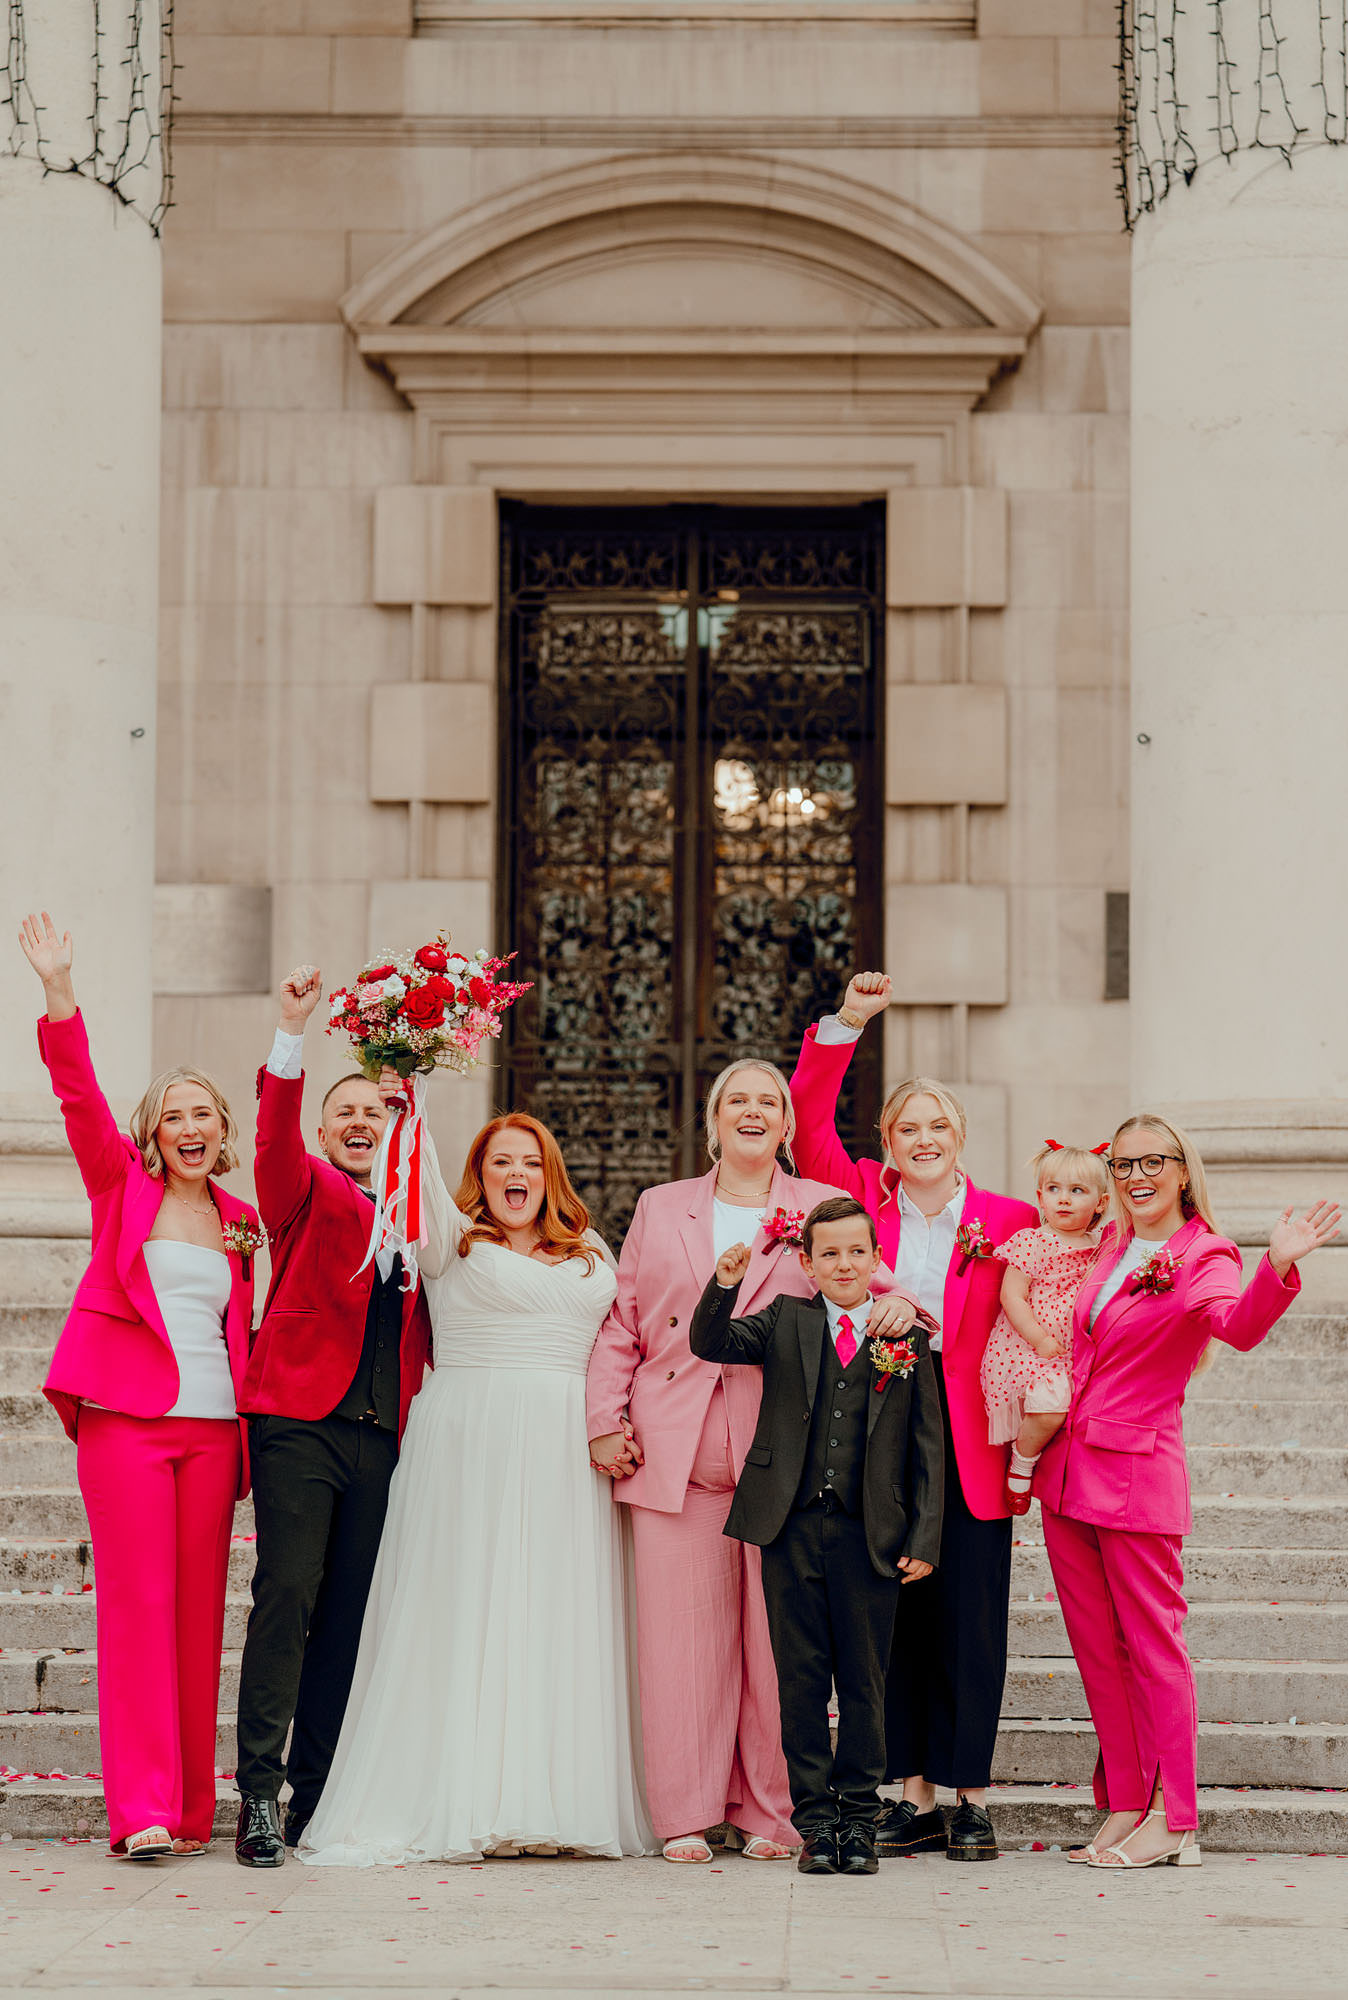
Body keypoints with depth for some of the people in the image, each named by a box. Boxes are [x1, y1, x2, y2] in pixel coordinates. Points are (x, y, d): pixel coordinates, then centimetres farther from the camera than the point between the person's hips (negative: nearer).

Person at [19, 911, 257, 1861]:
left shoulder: (240, 1223, 17)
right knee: (137, 1602, -9)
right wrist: (61, 993, -20)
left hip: (212, 1425, 3)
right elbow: (80, 1096, -7)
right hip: (127, 1416, -3)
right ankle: (141, 1808, -10)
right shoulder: (122, 1184, 8)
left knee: (200, 1610, 2)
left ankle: (191, 1810, 6)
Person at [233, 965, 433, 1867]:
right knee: (287, 1596, -14)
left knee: (347, 1614, 4)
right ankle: (259, 1793, -13)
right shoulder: (306, 1193, 7)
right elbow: (275, 1134, -14)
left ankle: (316, 1797, 11)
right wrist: (293, 1031, -27)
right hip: (301, 1423, -4)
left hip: (382, 1436, 4)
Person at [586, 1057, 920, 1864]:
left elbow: (864, 1283, 11)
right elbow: (622, 1325, 16)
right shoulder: (660, 1208, 16)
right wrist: (606, 1422, 7)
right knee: (683, 1631, 0)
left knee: (777, 1636, 0)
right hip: (675, 1455, 1)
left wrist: (897, 1301, -13)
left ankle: (772, 1811, 9)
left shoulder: (824, 1208, 11)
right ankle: (687, 1814, 7)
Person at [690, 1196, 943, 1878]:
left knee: (864, 1680, 5)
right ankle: (814, 1820, 11)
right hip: (793, 1530, 1)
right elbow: (710, 1343, -1)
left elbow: (926, 1448, 5)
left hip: (871, 1536, -1)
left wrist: (923, 1538, 0)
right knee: (801, 1678, 4)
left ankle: (859, 1820, 14)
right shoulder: (785, 1321, 9)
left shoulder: (908, 1338, 5)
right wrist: (724, 1284, -18)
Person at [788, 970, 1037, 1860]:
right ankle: (914, 1795, 11)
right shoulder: (863, 1196, 9)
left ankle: (970, 1796, 10)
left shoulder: (1008, 1219, 5)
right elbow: (810, 1123, 0)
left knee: (967, 1615, 1)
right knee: (892, 1616, 4)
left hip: (967, 1443, -1)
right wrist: (846, 1024, -6)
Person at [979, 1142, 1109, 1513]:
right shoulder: (1032, 1242, -7)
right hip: (1025, 1348, -6)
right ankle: (1021, 1464, 0)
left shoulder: (1098, 1248, 9)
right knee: (1050, 1406, -26)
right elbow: (1012, 1296, -11)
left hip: (1074, 1353, 6)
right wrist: (1040, 1339, -16)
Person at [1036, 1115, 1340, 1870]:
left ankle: (1172, 1820, 3)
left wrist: (1278, 1269, -49)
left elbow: (1239, 1325, -31)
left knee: (1153, 1646, -2)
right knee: (1097, 1650, 9)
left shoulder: (1206, 1257, -7)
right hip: (1068, 1469, 7)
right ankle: (1125, 1808, 16)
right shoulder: (1108, 1246, 12)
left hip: (1137, 1474, -7)